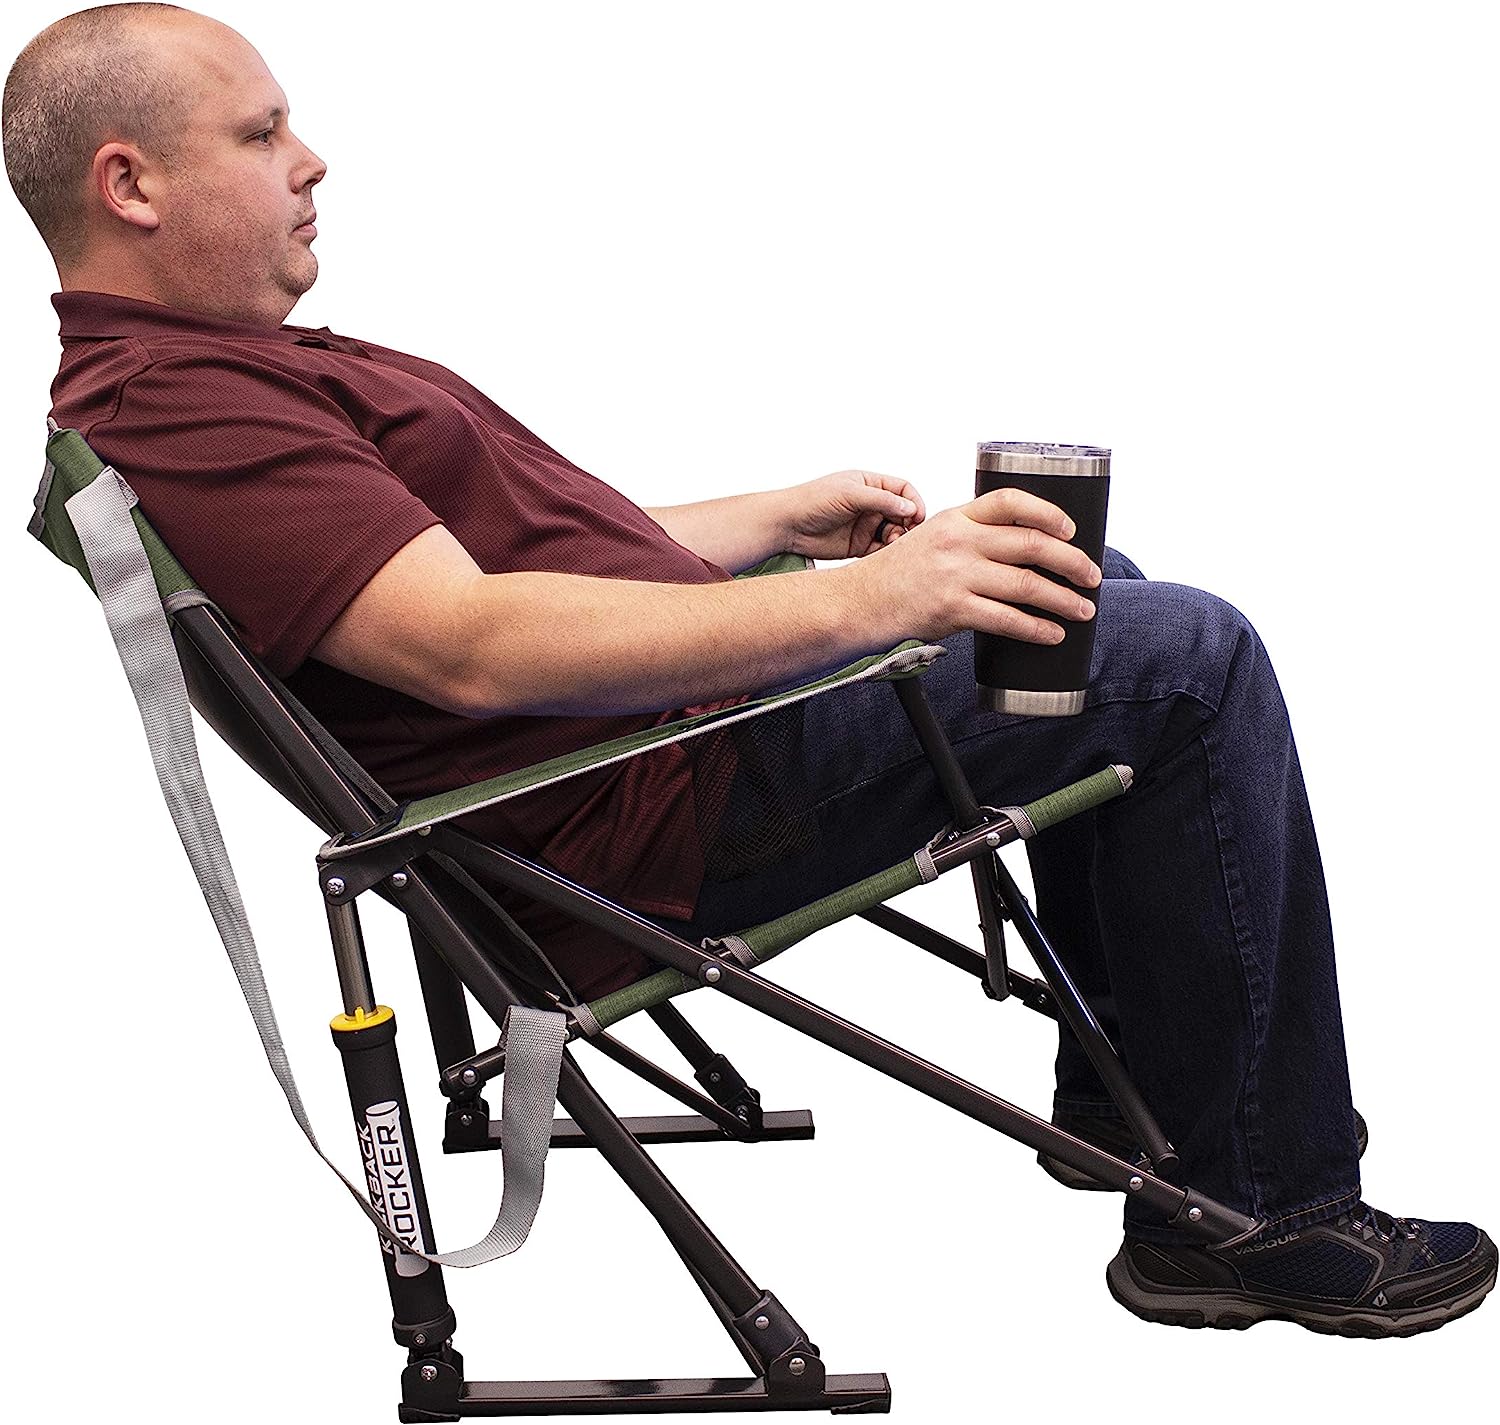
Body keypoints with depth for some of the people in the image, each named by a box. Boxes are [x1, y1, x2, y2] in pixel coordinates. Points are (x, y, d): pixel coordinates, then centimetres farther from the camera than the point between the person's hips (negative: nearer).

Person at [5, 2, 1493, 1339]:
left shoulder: (216, 365, 16)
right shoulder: (168, 410, -19)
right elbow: (472, 645, -31)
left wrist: (782, 515, 23)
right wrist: (860, 597, -34)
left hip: (669, 706, 11)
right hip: (648, 812, -11)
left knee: (1085, 588, 21)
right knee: (1189, 664, -11)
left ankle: (1123, 1073, 24)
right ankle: (1260, 1208, -2)